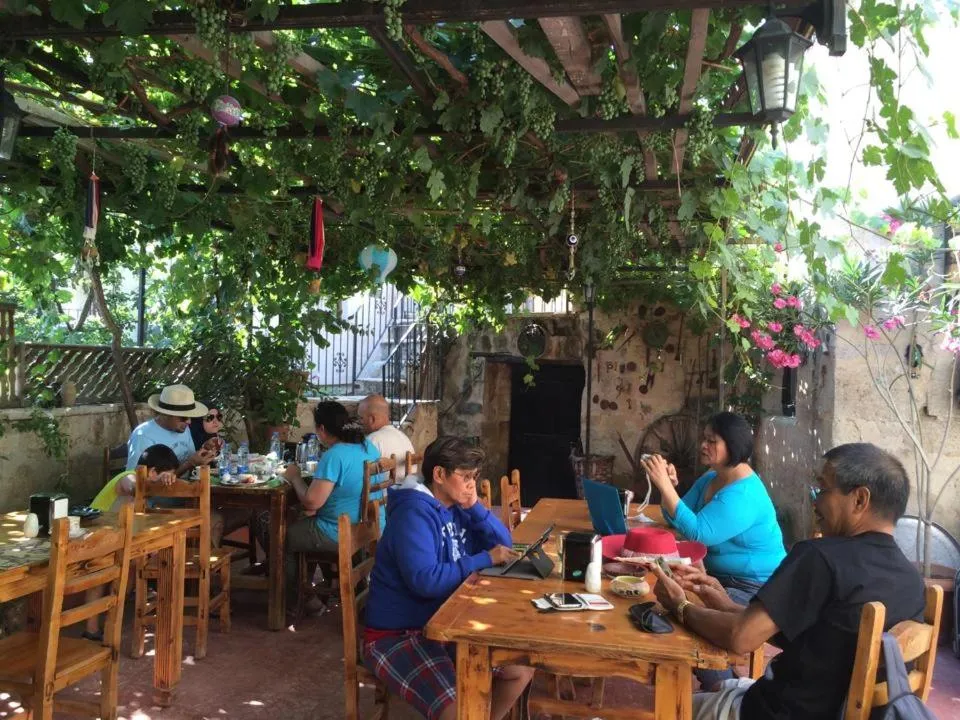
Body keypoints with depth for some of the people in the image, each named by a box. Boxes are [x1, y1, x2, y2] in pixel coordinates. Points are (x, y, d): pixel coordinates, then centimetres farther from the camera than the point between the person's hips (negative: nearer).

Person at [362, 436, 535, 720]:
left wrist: (474, 507, -6)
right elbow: (425, 581, -31)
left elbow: (503, 544, 8)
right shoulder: (415, 513, -20)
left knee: (521, 669, 5)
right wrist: (484, 560, -22)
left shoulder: (456, 507, 7)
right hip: (396, 635, -9)